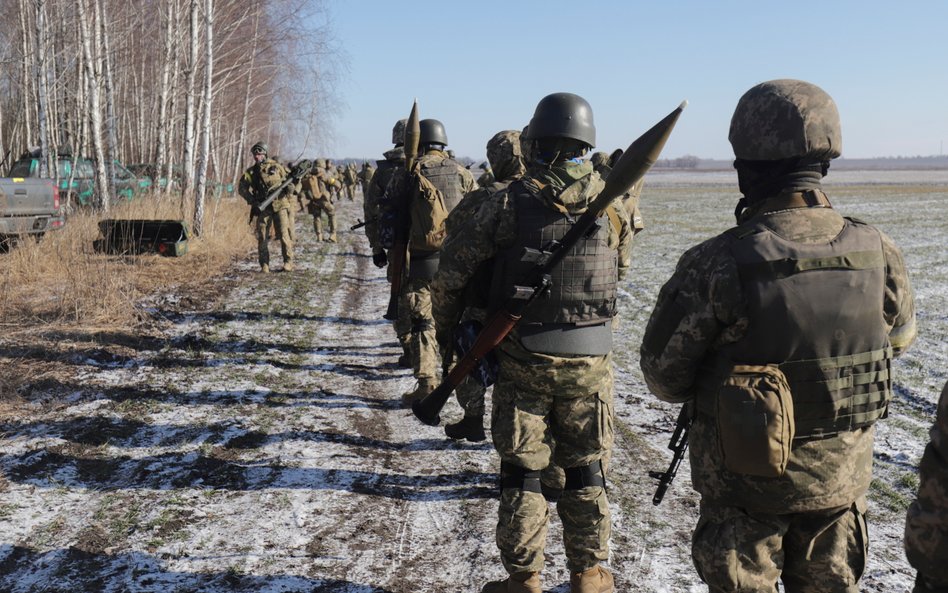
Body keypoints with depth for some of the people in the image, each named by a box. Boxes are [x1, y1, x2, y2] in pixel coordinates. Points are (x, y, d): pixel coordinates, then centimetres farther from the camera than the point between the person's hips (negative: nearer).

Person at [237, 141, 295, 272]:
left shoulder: (277, 167, 5)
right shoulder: (251, 172, 8)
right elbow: (241, 188, 5)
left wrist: (289, 188, -9)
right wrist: (252, 200, -7)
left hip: (280, 205, -2)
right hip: (263, 207, 2)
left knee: (284, 234, -7)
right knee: (262, 237, 1)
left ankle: (288, 262, 2)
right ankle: (264, 265, 8)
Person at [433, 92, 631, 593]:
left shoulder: (511, 202, -9)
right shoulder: (613, 202, -2)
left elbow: (455, 262, -5)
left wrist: (447, 318, 10)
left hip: (523, 361, -2)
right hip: (591, 361, 2)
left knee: (521, 472, 10)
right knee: (586, 472, 15)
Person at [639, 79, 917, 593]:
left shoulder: (715, 265, -25)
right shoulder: (877, 252, -12)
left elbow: (662, 374, -14)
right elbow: (898, 338, 8)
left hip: (746, 476, -3)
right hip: (842, 474, 4)